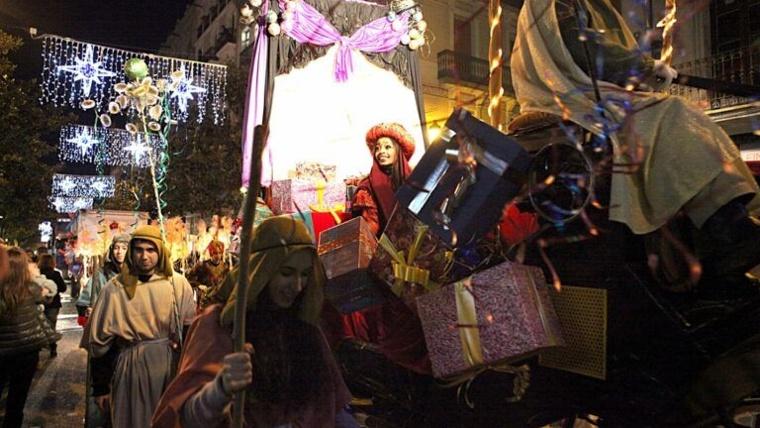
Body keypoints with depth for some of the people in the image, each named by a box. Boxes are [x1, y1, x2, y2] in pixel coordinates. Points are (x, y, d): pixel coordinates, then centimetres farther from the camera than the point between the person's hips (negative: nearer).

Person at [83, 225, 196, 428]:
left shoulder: (178, 284, -2)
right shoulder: (114, 289, -5)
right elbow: (99, 340, 0)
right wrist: (100, 387, 2)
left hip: (171, 366, 1)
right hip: (131, 369, -1)